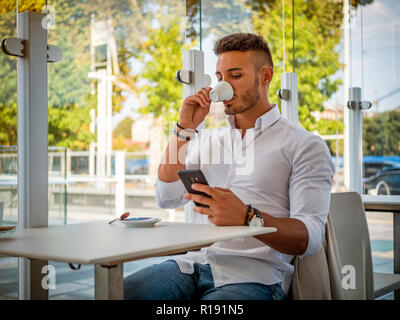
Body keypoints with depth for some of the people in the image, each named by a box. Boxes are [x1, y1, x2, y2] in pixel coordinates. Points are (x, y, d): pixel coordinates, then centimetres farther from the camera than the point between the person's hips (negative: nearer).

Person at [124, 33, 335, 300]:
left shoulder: (305, 146, 4)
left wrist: (247, 217, -27)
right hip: (191, 263, 5)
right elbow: (167, 198, 10)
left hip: (253, 273, -4)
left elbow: (310, 238, -8)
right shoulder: (206, 140, 22)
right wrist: (185, 129, 6)